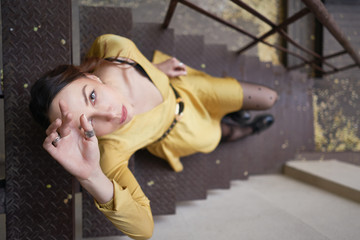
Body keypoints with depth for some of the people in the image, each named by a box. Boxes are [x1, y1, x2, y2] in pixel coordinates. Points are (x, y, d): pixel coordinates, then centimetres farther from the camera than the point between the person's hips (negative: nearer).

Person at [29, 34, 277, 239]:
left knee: (269, 99, 17)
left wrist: (154, 67, -14)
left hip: (184, 88, 3)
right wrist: (91, 177, -59)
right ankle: (237, 129, 63)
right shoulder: (111, 153, -42)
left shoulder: (117, 50, -37)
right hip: (178, 132, -2)